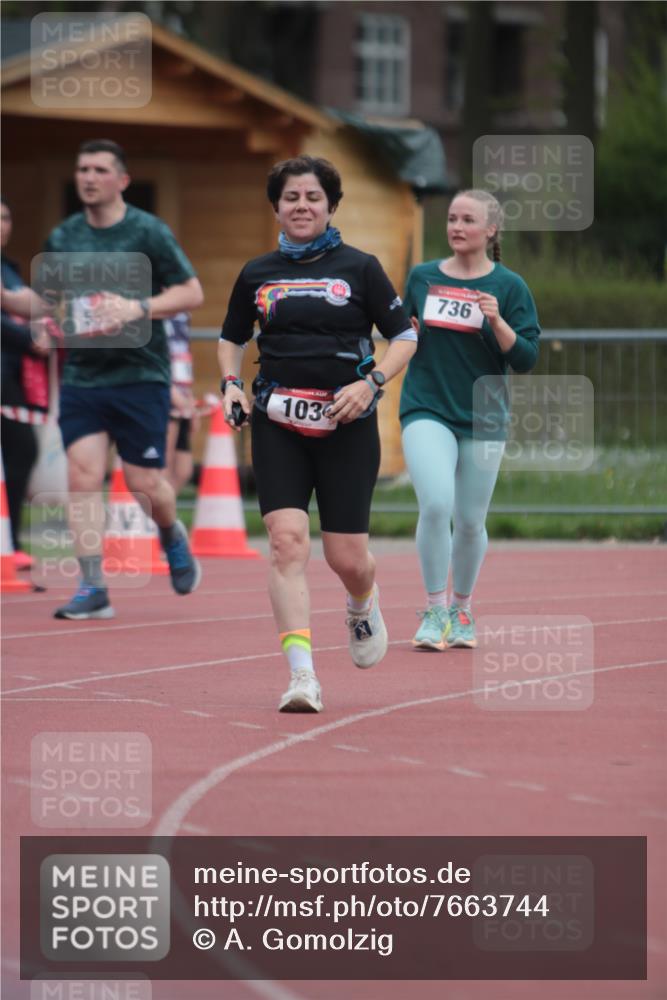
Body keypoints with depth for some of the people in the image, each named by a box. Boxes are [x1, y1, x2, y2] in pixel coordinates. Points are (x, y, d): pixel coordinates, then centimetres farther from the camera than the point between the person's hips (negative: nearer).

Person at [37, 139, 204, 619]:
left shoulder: (149, 231, -4)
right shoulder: (63, 237, 8)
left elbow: (192, 292, -4)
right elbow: (46, 297, 21)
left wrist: (138, 308, -18)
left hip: (140, 375, -3)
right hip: (82, 377, 3)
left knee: (143, 481, -1)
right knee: (83, 475, -9)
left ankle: (173, 537, 34)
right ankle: (93, 588, -7)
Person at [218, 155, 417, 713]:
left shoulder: (359, 268, 3)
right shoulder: (257, 274, 9)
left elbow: (405, 337, 5)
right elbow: (232, 338, 23)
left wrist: (370, 383, -10)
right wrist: (231, 384, 4)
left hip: (346, 423, -1)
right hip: (278, 422, 1)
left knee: (346, 558, 0)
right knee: (287, 540, -17)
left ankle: (364, 606, 40)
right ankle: (303, 676, -20)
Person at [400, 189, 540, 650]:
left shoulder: (509, 287, -1)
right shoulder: (422, 278, 6)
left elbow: (526, 360, -5)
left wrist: (497, 322, -20)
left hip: (482, 417, 0)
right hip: (427, 411, 0)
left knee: (470, 522, 7)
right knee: (435, 503, -21)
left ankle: (461, 609, 30)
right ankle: (434, 610, -9)